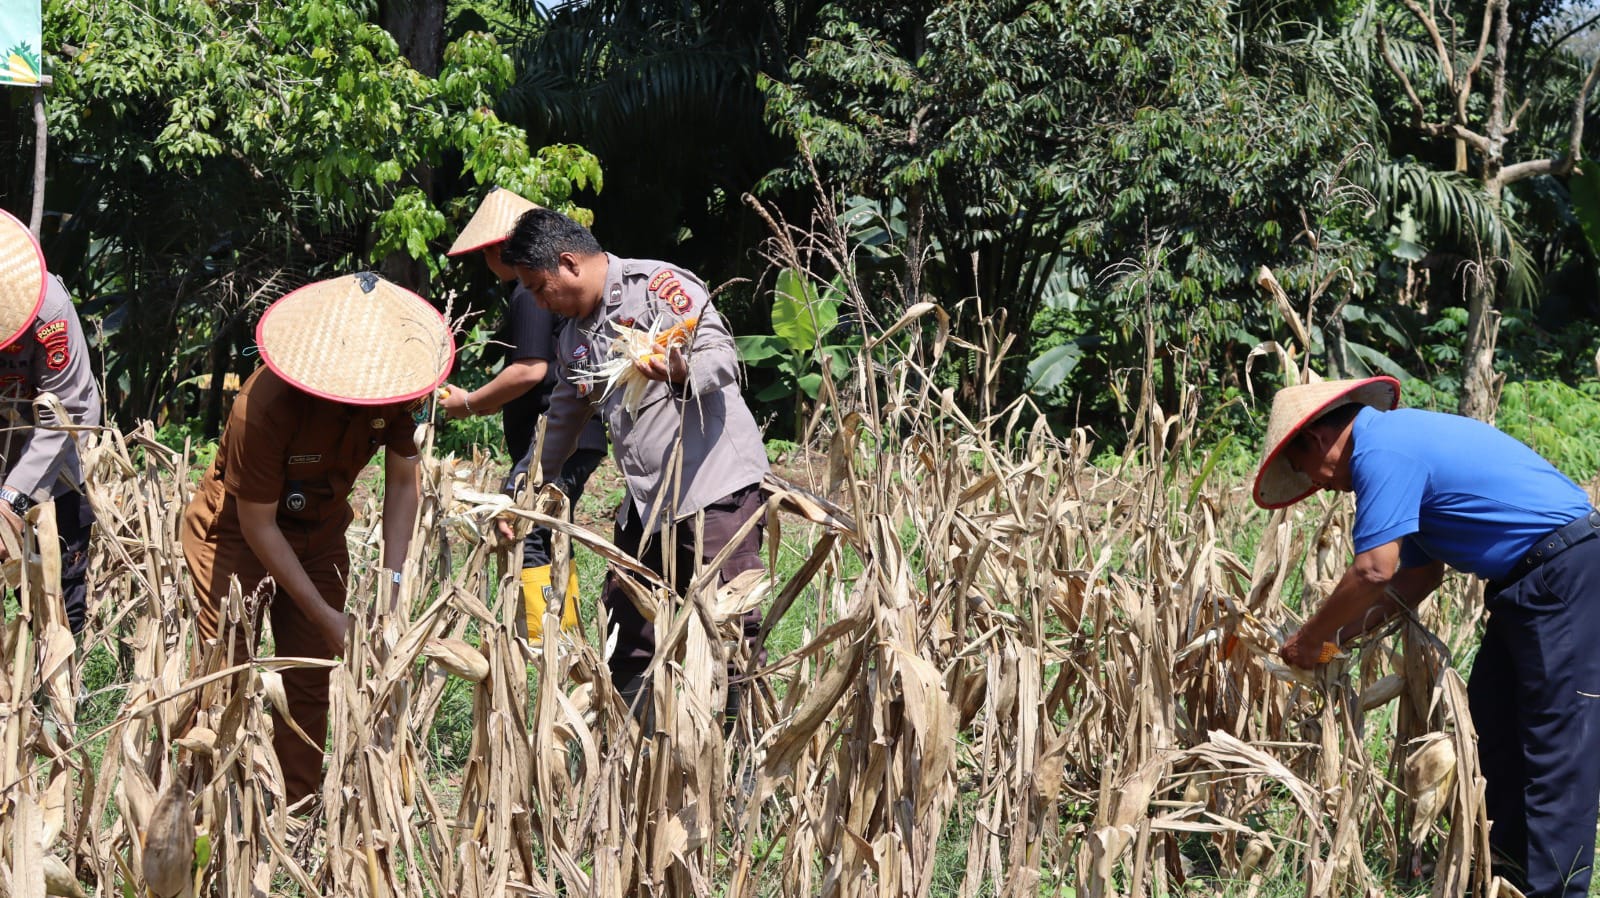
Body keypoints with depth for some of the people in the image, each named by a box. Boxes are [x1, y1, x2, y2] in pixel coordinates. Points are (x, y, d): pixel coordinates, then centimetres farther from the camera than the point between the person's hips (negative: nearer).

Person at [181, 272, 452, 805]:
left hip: (320, 534, 5)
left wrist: (391, 578, -15)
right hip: (235, 531, -5)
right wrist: (326, 616, -22)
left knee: (309, 680, 4)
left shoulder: (389, 390, -20)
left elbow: (403, 482, -4)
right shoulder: (266, 405, -34)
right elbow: (259, 526, -25)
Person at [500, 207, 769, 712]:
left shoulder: (658, 287, -7)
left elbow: (722, 358, -15)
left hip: (715, 487, -8)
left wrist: (682, 374, -36)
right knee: (625, 634, 7)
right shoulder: (574, 336, 19)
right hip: (646, 503, 8)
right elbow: (562, 421, 31)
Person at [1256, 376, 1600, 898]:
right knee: (1492, 718, 14)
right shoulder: (1400, 439, 16)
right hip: (1525, 580, 11)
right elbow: (1423, 572, 18)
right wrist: (1345, 634, 12)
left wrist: (1309, 639, -8)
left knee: (1556, 737, -9)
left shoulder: (1381, 452, -16)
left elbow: (1375, 571, -22)